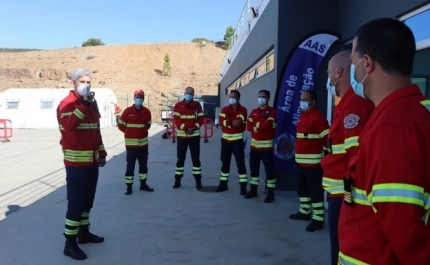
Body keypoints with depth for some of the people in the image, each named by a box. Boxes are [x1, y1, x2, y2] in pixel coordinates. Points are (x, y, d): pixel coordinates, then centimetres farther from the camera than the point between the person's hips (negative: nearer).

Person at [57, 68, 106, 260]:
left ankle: (84, 233, 30)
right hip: (76, 161, -8)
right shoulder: (67, 104, -9)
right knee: (76, 201, -6)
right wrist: (83, 104, -30)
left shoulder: (91, 103, 15)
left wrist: (101, 153, 17)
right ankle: (70, 243, 2)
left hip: (92, 160, 8)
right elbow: (69, 125, -30)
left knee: (87, 199, 16)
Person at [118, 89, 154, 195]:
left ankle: (143, 184, 27)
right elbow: (121, 125, 0)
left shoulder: (147, 112, 3)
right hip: (131, 143, -4)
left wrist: (143, 130, 2)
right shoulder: (128, 111, -8)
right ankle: (129, 186, 9)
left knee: (143, 164, 13)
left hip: (143, 142, 4)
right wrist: (129, 133, 4)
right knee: (130, 165, 1)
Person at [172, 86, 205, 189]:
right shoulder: (178, 105, 1)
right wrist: (185, 129, -19)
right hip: (181, 135, 0)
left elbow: (201, 118, 0)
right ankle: (177, 180, 15)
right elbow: (176, 119, -7)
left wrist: (194, 128, -16)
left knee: (196, 158, 5)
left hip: (195, 135, 0)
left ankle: (198, 180, 12)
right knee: (180, 158, 6)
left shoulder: (197, 105, 4)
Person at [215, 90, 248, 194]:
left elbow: (238, 122, -20)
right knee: (225, 162, 12)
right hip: (225, 139, 5)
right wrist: (232, 122, -21)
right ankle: (223, 184, 22)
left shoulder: (243, 110, -3)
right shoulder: (224, 109, 10)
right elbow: (221, 122, -7)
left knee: (240, 163, -3)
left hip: (237, 140, -4)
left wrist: (227, 121, -16)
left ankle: (243, 186, 3)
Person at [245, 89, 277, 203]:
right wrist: (261, 126, -15)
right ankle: (253, 190, 26)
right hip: (254, 144, 6)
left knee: (269, 169, 0)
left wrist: (255, 126, -7)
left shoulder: (271, 111, -6)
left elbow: (267, 125, -22)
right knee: (253, 168, 13)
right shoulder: (254, 111, 12)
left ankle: (270, 193, 8)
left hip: (266, 145, -6)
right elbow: (249, 126, 0)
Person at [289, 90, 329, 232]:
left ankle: (318, 219, 5)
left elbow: (327, 138, -17)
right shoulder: (302, 116, 15)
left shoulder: (318, 116, -13)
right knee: (302, 188, 20)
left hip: (313, 161, -9)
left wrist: (325, 157, -16)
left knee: (315, 190, -3)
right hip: (300, 160, 10)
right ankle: (304, 211, 35)